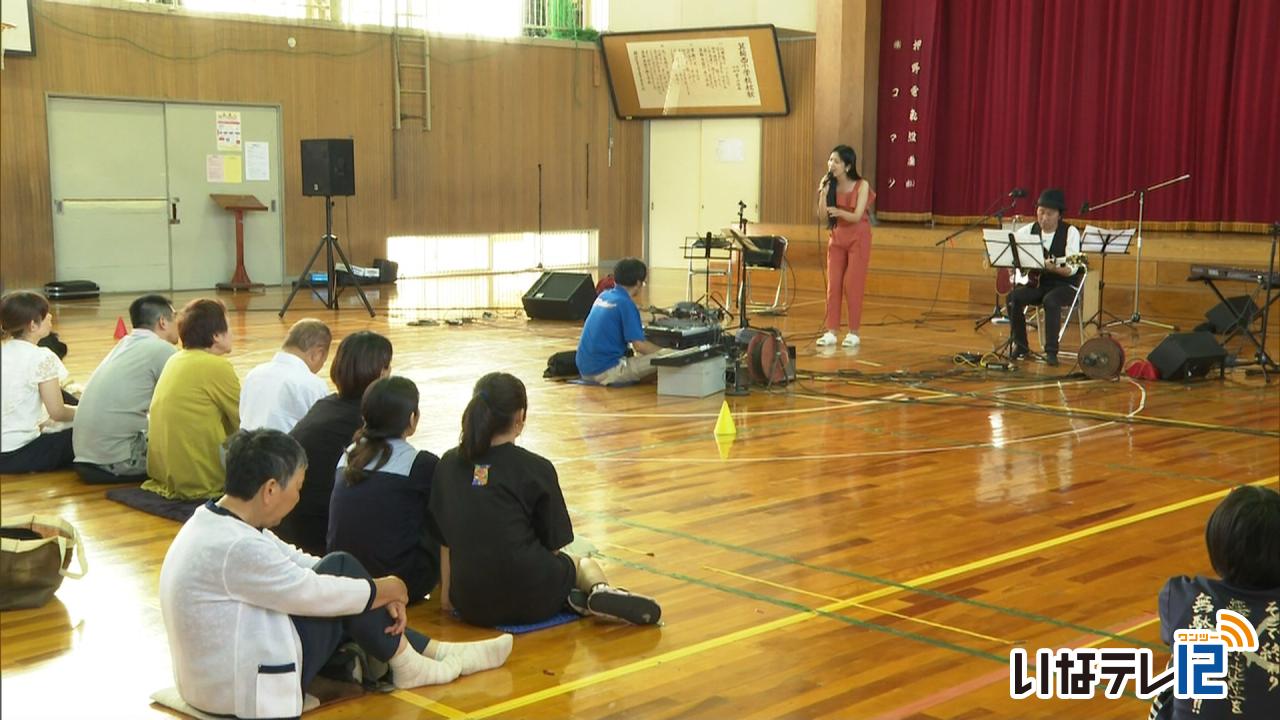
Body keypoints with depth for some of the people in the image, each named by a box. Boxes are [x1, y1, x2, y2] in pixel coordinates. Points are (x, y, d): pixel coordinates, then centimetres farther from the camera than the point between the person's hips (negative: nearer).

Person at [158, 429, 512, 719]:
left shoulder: (215, 519, 3)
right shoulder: (238, 548, -27)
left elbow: (294, 562, 9)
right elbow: (317, 593, -18)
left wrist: (378, 594, 2)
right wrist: (384, 590, 0)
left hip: (220, 674, 10)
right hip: (241, 689, -9)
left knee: (343, 589, 13)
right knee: (341, 567, -9)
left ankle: (429, 651, 20)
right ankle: (406, 662, 8)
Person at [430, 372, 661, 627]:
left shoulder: (448, 465, 5)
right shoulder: (536, 469, -5)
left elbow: (444, 539, 11)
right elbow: (553, 544, 4)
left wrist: (446, 593, 22)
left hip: (471, 606, 3)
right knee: (585, 565, 31)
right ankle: (599, 591, -4)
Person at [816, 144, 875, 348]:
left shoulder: (861, 185, -13)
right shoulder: (830, 184, -3)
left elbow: (857, 216, -19)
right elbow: (823, 216, -5)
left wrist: (839, 212, -38)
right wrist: (823, 192, -19)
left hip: (858, 238, -4)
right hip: (836, 237, 4)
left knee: (853, 285, -4)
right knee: (833, 285, 0)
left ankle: (854, 333, 4)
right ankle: (831, 332, 3)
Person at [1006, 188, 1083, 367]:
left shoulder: (1070, 232, -9)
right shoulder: (1031, 230, 4)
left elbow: (1072, 269, -19)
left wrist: (1054, 268, -39)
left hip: (1064, 285, -4)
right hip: (1036, 282, 4)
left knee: (1050, 301, -37)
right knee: (1013, 297, -24)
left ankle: (1051, 351, -29)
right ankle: (1020, 346, -9)